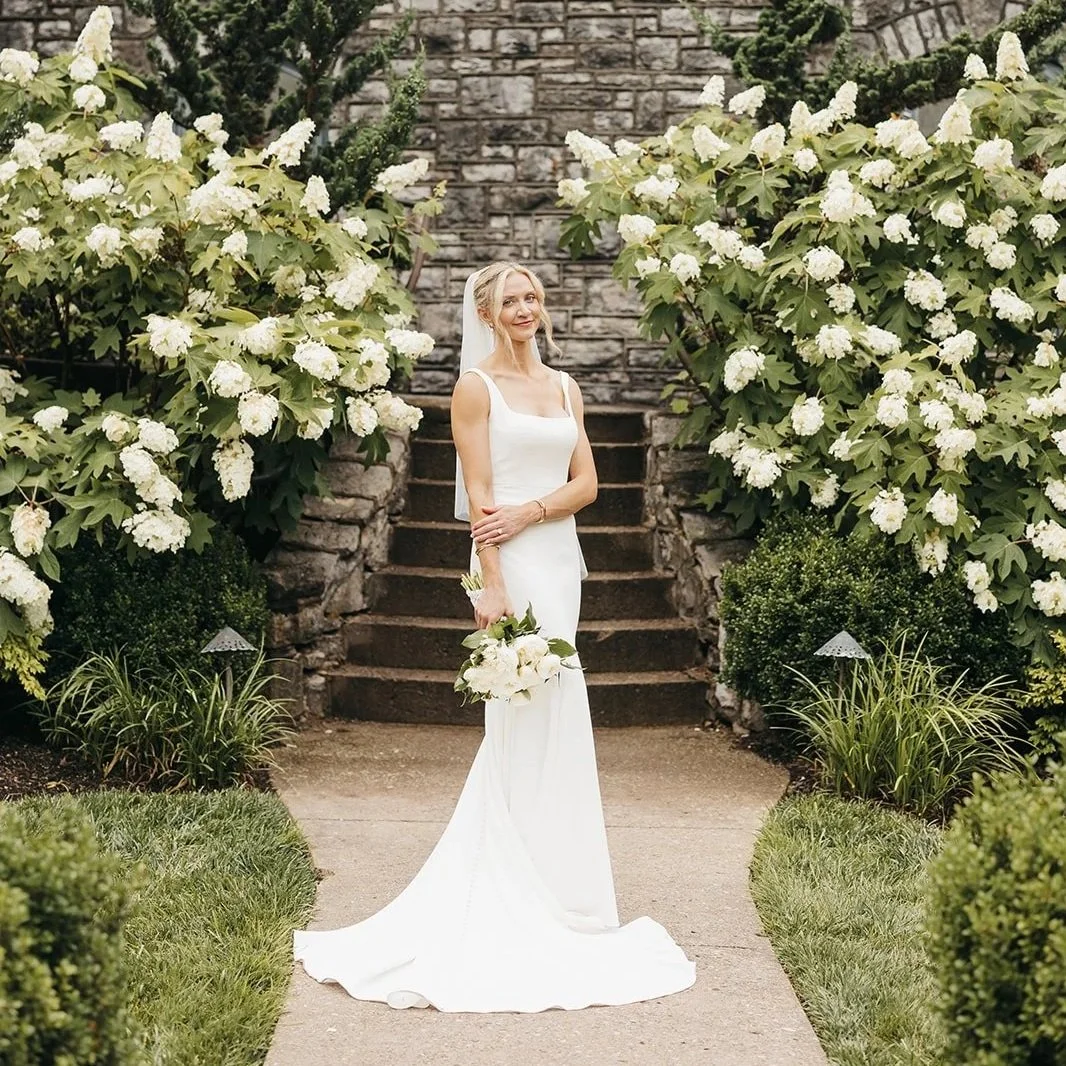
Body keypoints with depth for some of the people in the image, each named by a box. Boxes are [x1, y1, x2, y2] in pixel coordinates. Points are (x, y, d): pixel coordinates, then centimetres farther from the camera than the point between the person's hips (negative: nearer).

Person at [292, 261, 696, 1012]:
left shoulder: (564, 387, 15)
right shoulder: (477, 386, -3)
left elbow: (587, 483, 9)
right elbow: (478, 494, -10)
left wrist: (531, 511, -10)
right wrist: (493, 585, -18)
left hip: (560, 557, 7)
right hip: (514, 562, -7)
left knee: (523, 724, 11)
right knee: (543, 716, -8)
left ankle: (506, 886, 21)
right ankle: (549, 891, 1)